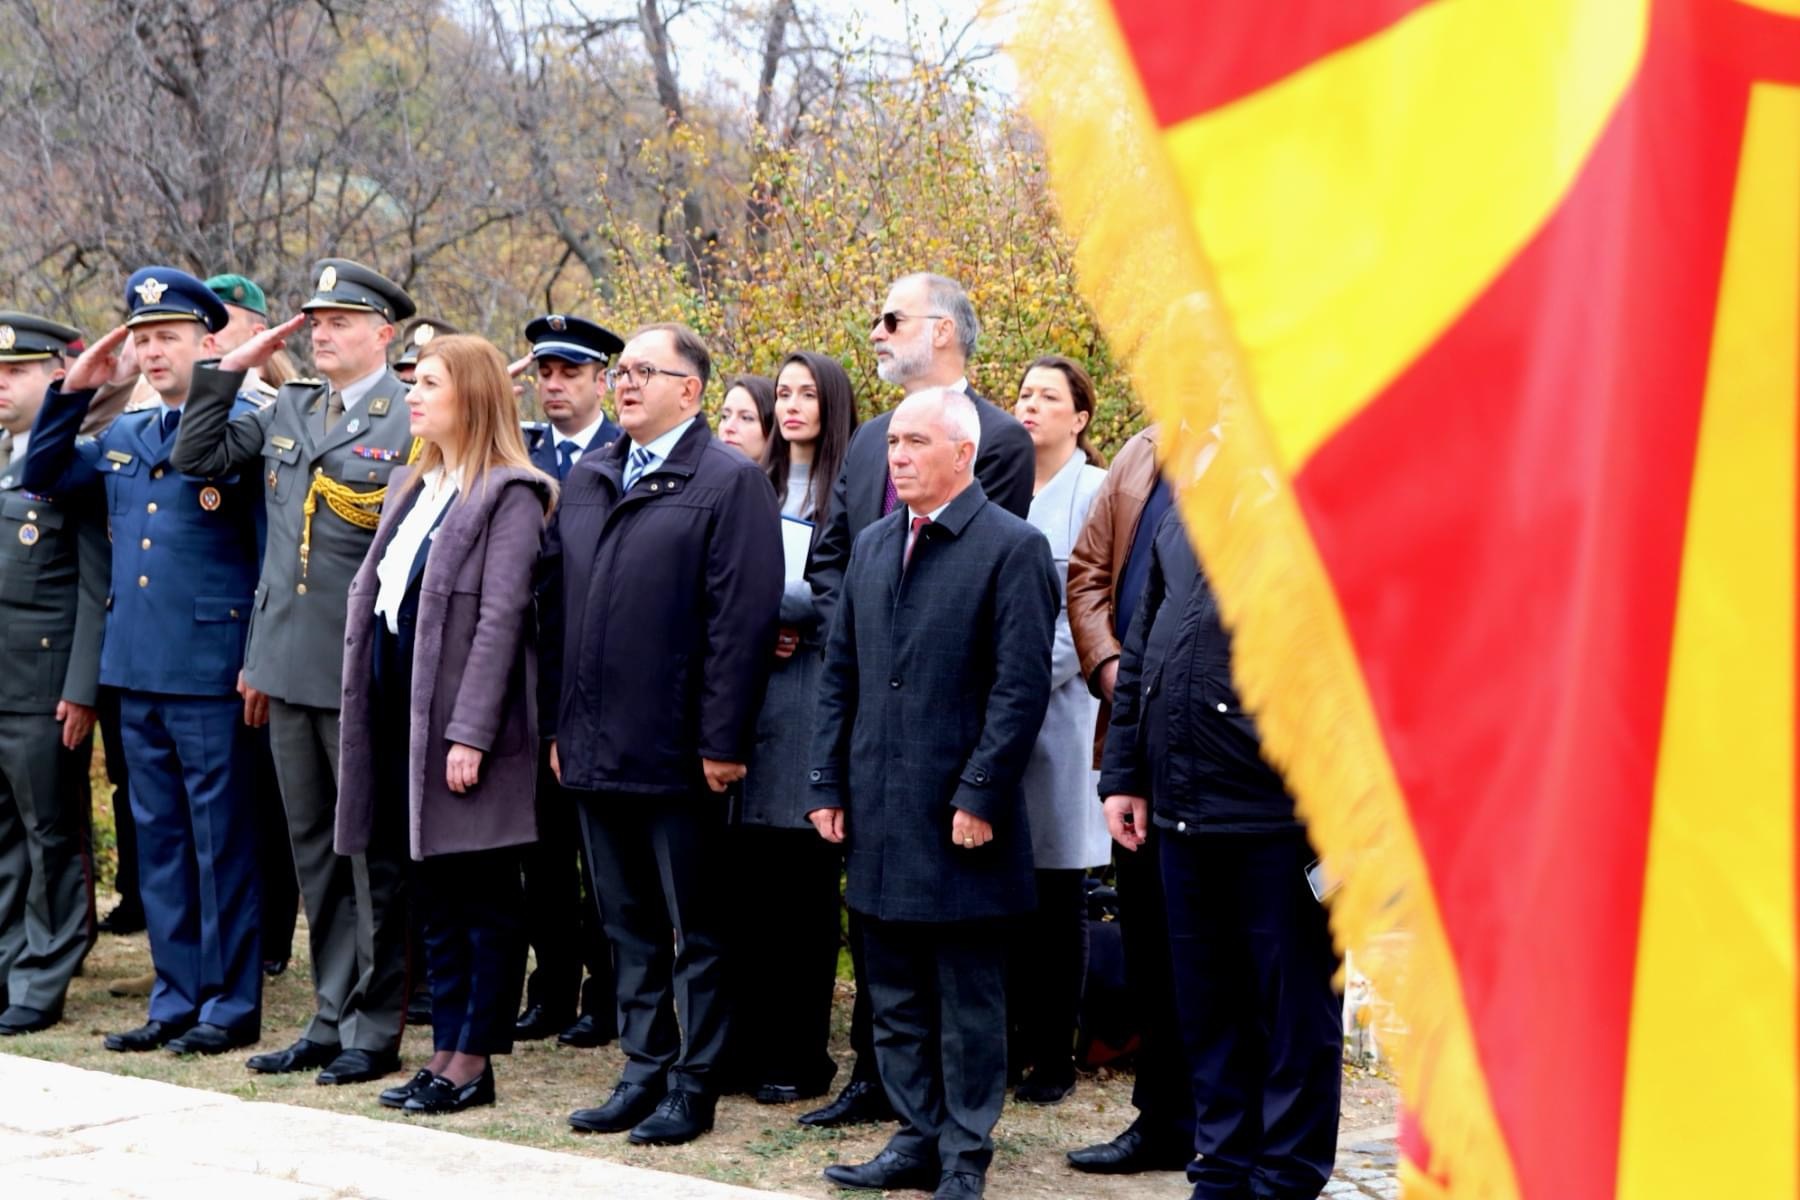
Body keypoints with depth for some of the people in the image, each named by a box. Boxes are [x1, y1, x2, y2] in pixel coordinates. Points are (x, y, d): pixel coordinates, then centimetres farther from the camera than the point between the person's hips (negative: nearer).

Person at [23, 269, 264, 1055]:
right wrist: (73, 391, 10)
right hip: (136, 666, 7)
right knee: (158, 838, 12)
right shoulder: (123, 436, 14)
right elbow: (42, 477, 17)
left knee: (221, 838, 1)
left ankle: (232, 1004, 8)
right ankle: (176, 998, 20)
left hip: (209, 668, -7)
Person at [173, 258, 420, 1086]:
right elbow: (197, 457, 15)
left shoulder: (414, 420, -9)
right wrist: (233, 367, 9)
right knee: (314, 852, 14)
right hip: (290, 667, 7)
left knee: (371, 856, 3)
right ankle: (330, 1019, 23)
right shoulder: (289, 411, 12)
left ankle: (372, 1029, 12)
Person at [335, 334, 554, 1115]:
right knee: (434, 896, 12)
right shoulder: (411, 487, 16)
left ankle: (475, 1061, 5)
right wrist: (370, 711, 11)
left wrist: (471, 732, -20)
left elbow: (500, 618, -16)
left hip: (464, 725, -8)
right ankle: (447, 1051, 18)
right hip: (407, 721, 9)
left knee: (485, 898, 1)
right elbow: (376, 594, 17)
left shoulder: (508, 495, -10)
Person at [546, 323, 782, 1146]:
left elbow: (743, 619, -14)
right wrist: (561, 726, 11)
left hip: (678, 753, -7)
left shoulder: (730, 482, -8)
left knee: (696, 932, 4)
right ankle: (645, 1071, 23)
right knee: (629, 926, 14)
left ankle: (693, 1086, 11)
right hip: (596, 750, 7)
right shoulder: (585, 481, 14)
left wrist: (722, 740, -17)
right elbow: (561, 606, 15)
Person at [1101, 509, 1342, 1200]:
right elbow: (1141, 651, 20)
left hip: (1281, 823, -7)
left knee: (1292, 1011, 5)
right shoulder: (1184, 518, 12)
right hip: (1180, 810, 7)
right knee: (1206, 1012, 14)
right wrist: (1124, 774, 17)